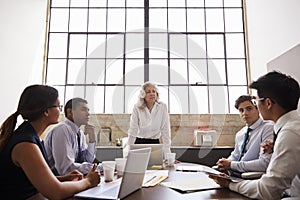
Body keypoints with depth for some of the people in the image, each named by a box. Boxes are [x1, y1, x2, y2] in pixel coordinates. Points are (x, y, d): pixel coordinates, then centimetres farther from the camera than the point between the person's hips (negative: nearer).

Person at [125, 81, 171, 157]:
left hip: (155, 143, 1)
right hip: (139, 143, 0)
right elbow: (132, 131, -10)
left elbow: (165, 131, -7)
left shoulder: (162, 107, -8)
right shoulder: (137, 108, -10)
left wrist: (168, 155, -11)